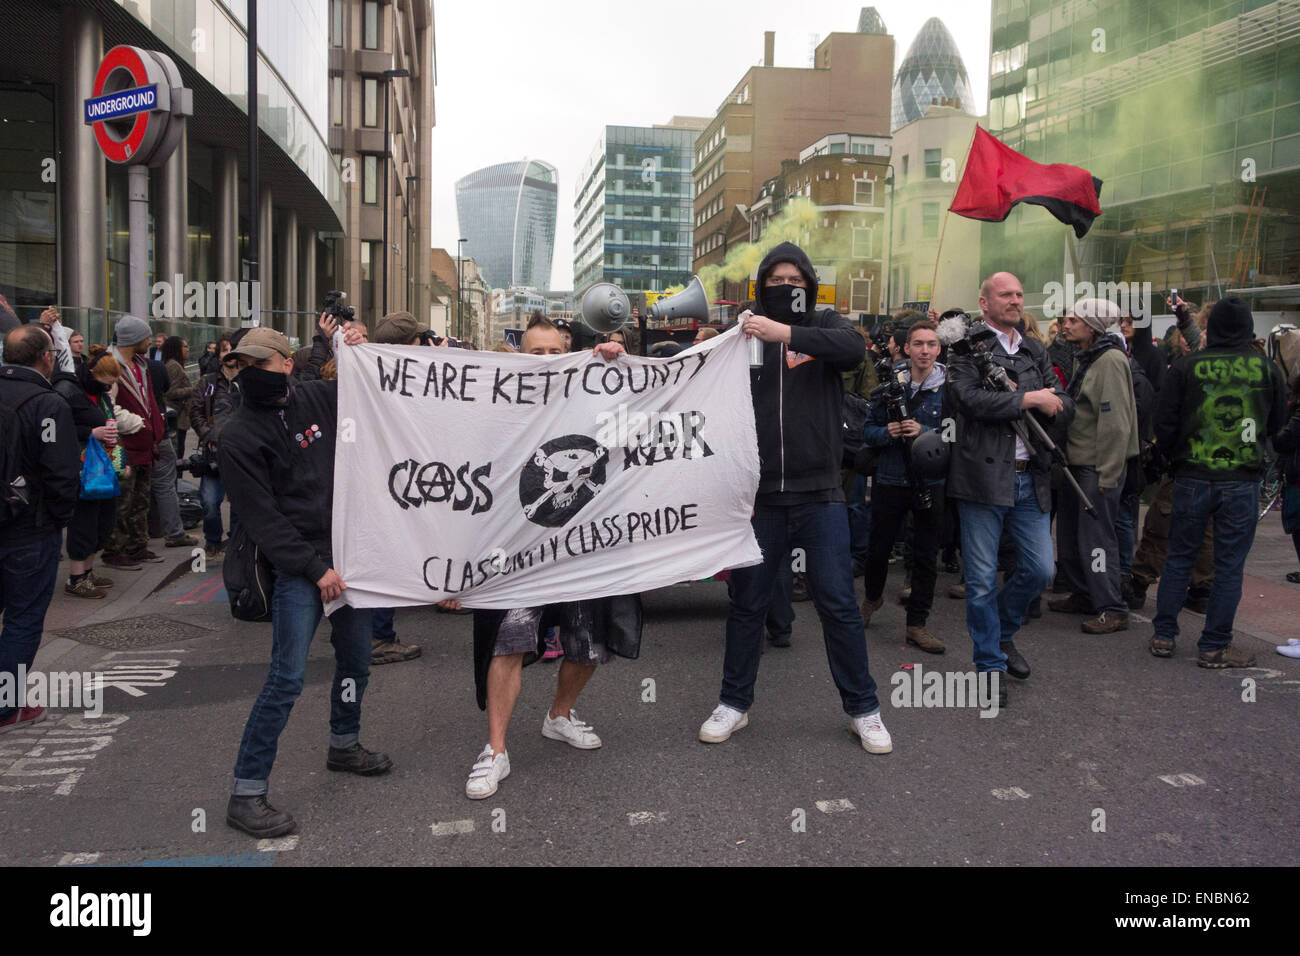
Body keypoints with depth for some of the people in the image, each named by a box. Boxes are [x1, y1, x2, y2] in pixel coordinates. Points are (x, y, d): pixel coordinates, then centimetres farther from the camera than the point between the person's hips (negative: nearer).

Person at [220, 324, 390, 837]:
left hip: (348, 552, 6)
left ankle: (344, 745, 40)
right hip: (299, 566, -6)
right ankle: (246, 793, 1)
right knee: (287, 676, -9)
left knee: (356, 659, 17)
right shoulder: (239, 435, -9)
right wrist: (315, 569, -15)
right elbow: (260, 517, -12)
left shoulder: (318, 397, 6)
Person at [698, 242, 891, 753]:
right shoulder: (746, 336, 8)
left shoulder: (823, 325, 5)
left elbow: (854, 347, -18)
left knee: (838, 604, 2)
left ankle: (863, 708, 17)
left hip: (819, 495, -1)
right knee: (747, 603, 10)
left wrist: (786, 334, -28)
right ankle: (734, 702, 25)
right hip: (760, 495, 2)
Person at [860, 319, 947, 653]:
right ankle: (871, 597, 42)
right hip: (890, 479, 1)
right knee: (879, 548, 13)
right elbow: (868, 429, 6)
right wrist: (887, 432, -15)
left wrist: (924, 432, -22)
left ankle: (917, 624, 17)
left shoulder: (949, 387, -4)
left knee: (926, 556, 5)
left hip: (931, 483, -1)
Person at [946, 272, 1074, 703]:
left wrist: (1052, 402, -12)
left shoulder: (1036, 353, 17)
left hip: (1030, 479, 6)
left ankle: (1003, 633, 34)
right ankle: (991, 665, 16)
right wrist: (1029, 398, -12)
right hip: (984, 477, -5)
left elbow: (1066, 407, 11)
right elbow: (970, 399, -19)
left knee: (1040, 570, 9)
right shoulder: (966, 349, -3)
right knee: (982, 581, 1)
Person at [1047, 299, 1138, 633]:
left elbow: (1115, 422, -21)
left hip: (1100, 465, -10)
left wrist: (1107, 474, -21)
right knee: (1068, 531, 16)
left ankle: (1112, 610, 3)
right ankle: (1083, 595, 30)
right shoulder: (1082, 358, 14)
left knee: (1095, 536, -5)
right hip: (1077, 461, 10)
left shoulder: (1110, 360, -16)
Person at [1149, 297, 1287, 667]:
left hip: (1193, 478, 0)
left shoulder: (1186, 366, -5)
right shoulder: (1267, 369, -1)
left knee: (1179, 557, 12)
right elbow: (1277, 425, 12)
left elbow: (1165, 424, -2)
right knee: (1229, 566, 6)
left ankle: (1163, 636, 17)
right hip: (1243, 481, 0)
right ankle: (1214, 647, 10)